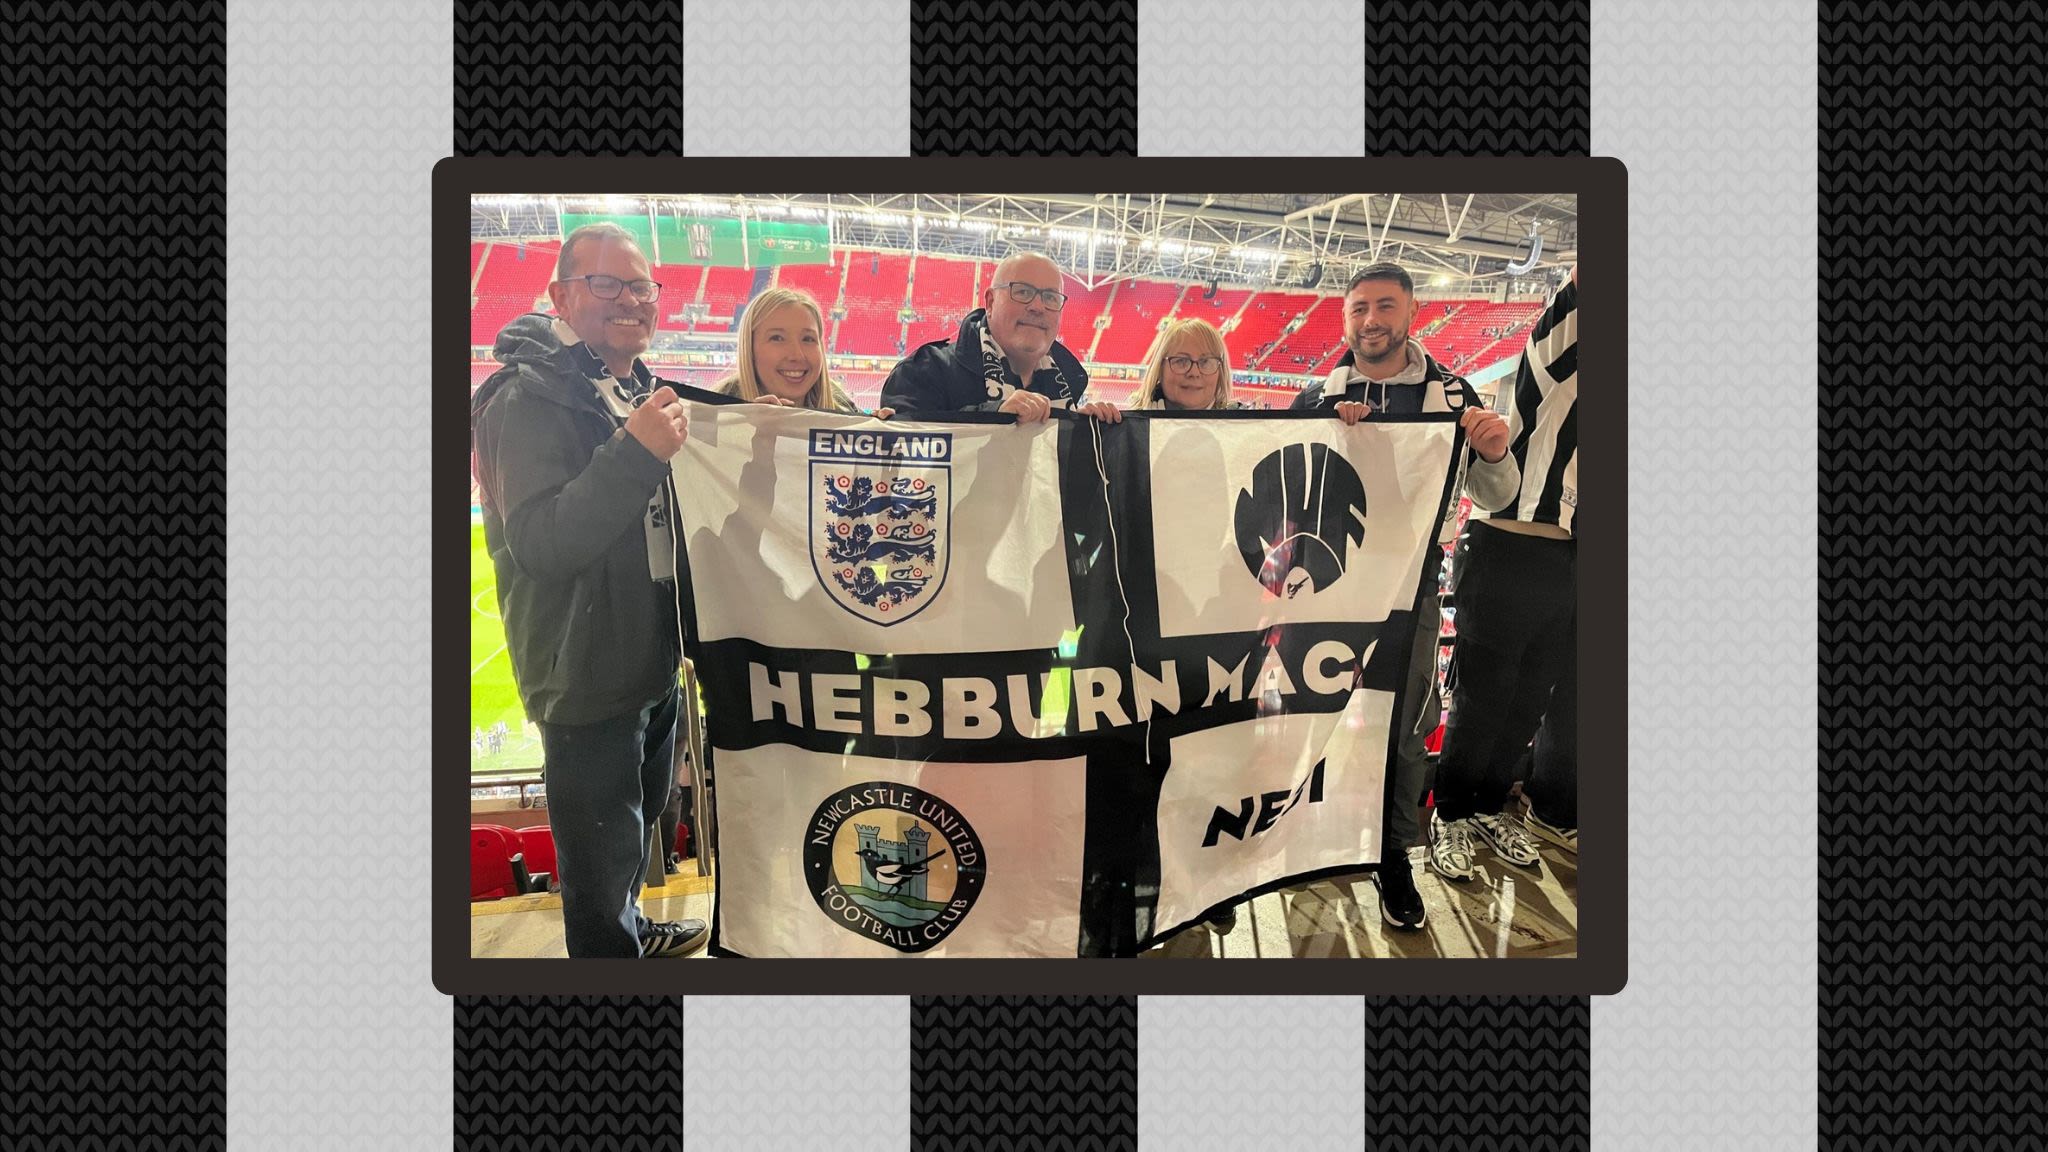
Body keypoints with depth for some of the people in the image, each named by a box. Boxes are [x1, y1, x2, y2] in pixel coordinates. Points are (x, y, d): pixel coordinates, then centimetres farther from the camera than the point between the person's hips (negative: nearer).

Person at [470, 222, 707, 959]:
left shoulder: (639, 389, 9)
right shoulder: (530, 398, -18)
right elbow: (539, 544, -28)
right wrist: (637, 451, -35)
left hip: (651, 660, 9)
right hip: (586, 672, -9)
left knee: (638, 816, 26)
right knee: (602, 847, 2)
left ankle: (626, 928, 48)